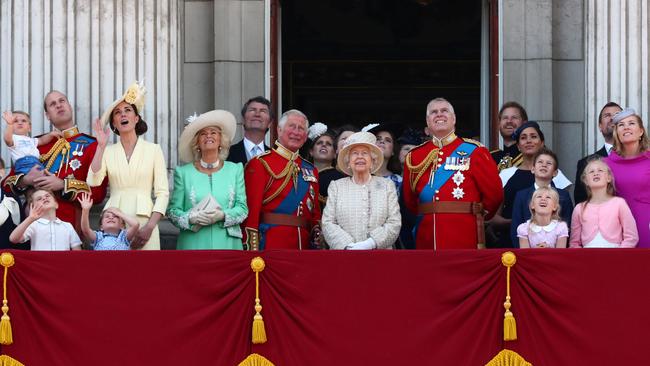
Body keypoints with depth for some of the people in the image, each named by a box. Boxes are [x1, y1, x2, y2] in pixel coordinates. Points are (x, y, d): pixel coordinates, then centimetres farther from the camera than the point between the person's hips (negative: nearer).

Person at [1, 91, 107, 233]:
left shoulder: (91, 145, 4)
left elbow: (98, 192, -5)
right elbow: (7, 184, 14)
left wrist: (62, 185, -15)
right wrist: (25, 180, -7)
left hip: (70, 225, -2)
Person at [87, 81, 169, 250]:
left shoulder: (153, 150, 6)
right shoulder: (107, 151, 10)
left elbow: (162, 192, 1)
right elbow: (93, 181, -5)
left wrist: (150, 227, -11)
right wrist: (101, 146, -6)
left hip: (143, 221, -1)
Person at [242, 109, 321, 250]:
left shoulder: (311, 171, 16)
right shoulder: (260, 164, -3)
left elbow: (316, 214, 17)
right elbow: (251, 210, -10)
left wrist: (317, 245, 4)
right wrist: (252, 249, -17)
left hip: (304, 245, 6)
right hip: (270, 245, -6)